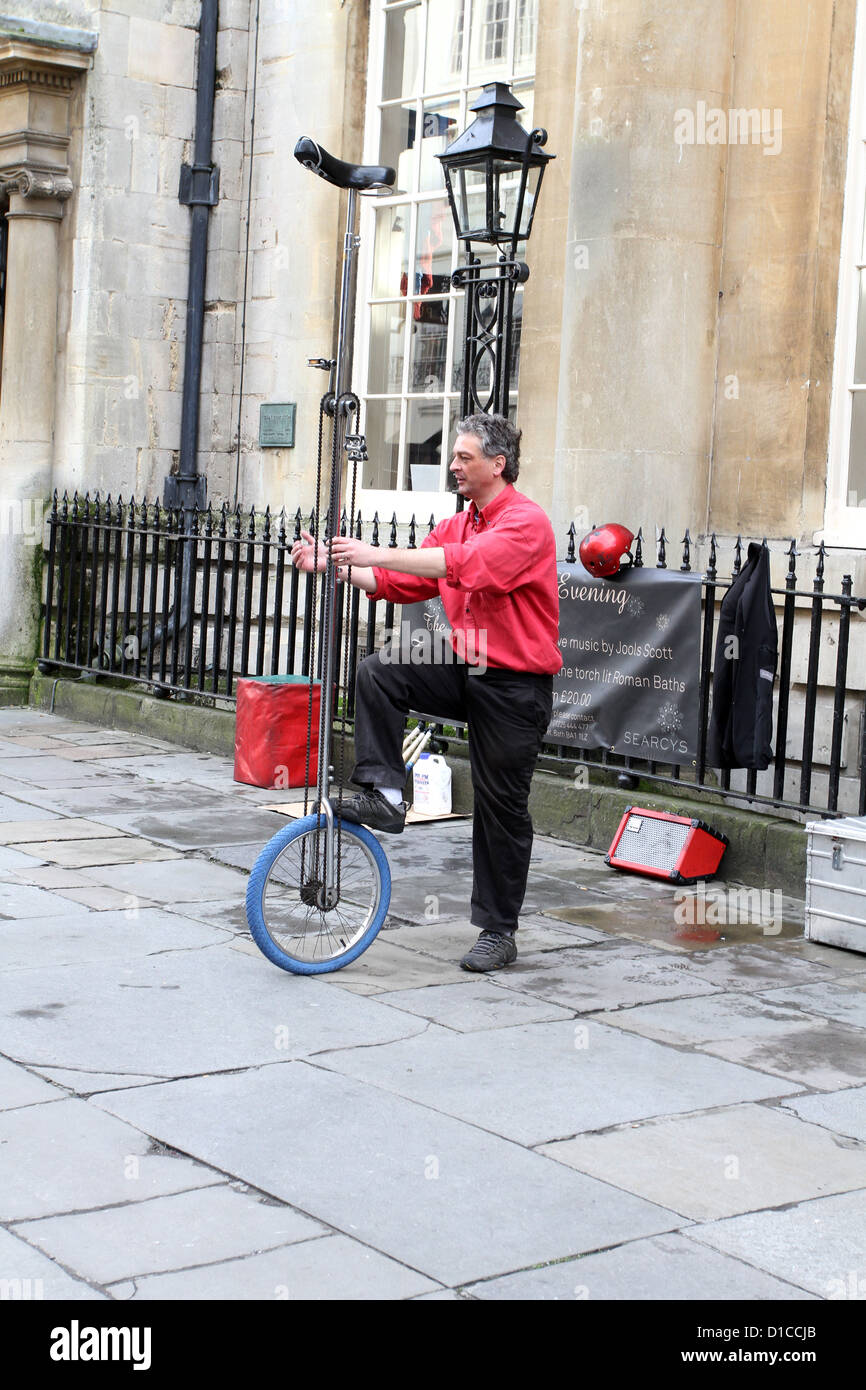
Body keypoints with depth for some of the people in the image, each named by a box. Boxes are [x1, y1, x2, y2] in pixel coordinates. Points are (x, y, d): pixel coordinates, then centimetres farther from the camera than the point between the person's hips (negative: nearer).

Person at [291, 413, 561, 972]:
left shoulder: (527, 523, -14)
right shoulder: (455, 526, 11)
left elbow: (468, 564, -30)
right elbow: (401, 583, 7)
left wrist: (379, 555, -31)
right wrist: (336, 564, -6)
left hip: (514, 685, -7)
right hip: (464, 670, 7)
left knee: (502, 808, 1)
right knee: (379, 672, -17)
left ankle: (499, 934, 13)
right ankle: (384, 795, -11)